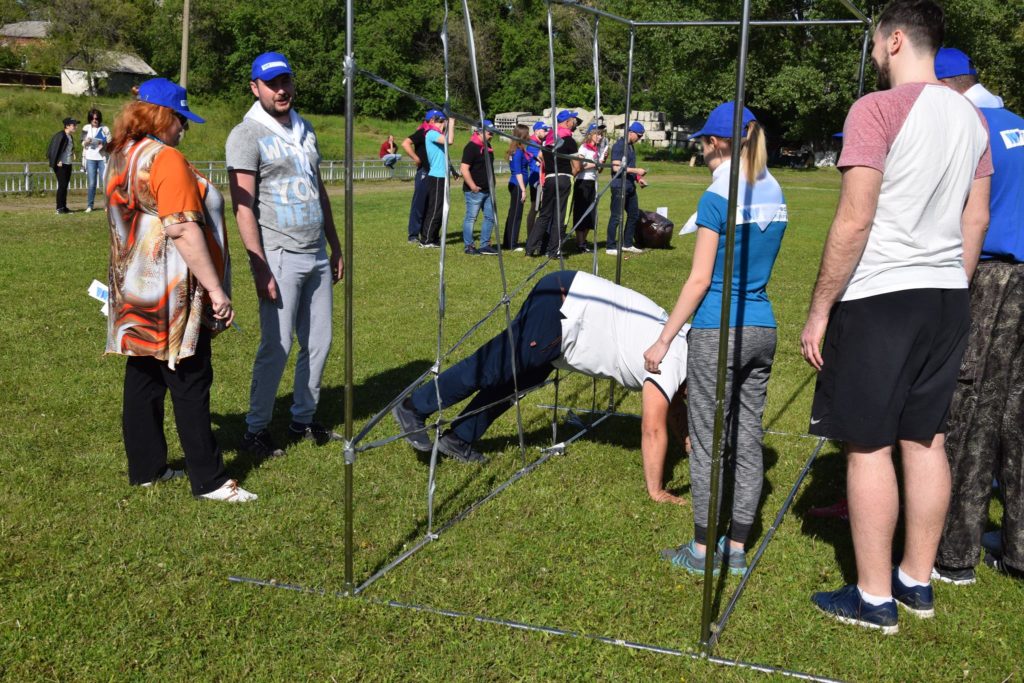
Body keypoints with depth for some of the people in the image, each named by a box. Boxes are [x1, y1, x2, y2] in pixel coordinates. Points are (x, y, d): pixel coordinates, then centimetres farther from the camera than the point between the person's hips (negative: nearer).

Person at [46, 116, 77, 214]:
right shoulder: (60, 135, -13)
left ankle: (64, 207, 14)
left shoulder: (70, 137, 14)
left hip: (68, 165, 8)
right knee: (62, 185, -8)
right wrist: (57, 162, -17)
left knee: (65, 186, 10)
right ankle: (59, 208, -3)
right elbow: (54, 149, -16)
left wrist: (73, 156, 11)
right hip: (61, 165, -8)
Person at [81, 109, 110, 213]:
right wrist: (86, 142, -9)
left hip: (102, 157, -1)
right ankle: (89, 206, 6)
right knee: (92, 183, 1)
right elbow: (83, 144, 13)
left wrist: (103, 145, -17)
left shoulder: (104, 129, 2)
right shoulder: (86, 128, 8)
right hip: (90, 158, 1)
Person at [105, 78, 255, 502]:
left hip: (135, 293, 9)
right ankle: (209, 480, 4)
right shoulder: (166, 159, -16)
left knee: (143, 380, 13)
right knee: (190, 385, -3)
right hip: (170, 294, -9)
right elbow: (183, 230, -23)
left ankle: (145, 468, 21)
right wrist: (216, 289, -20)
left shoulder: (122, 157, 13)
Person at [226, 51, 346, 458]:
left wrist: (335, 247, 19)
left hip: (317, 256, 7)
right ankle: (256, 430, 8)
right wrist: (260, 268, -19)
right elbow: (243, 207, -13)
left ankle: (304, 420, 23)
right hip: (280, 257, -7)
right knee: (277, 345, -5)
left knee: (319, 343, 9)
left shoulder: (304, 130, 15)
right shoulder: (247, 136, -7)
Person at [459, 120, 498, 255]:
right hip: (475, 191, -9)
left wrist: (492, 185, 20)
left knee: (490, 217, 9)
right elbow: (464, 169, -19)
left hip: (488, 190, 9)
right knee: (471, 218, -1)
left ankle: (485, 245, 17)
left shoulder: (487, 146, 14)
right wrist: (473, 186, -20)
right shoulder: (471, 147, -13)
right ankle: (469, 247, 6)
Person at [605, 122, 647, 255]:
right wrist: (636, 170, -18)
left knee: (634, 214, 13)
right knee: (616, 216, -5)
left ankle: (627, 244, 23)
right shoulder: (619, 145, -12)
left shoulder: (631, 146, 16)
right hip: (619, 186, -9)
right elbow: (616, 167, -19)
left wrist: (638, 179, 12)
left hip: (630, 186, 9)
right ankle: (610, 247, 0)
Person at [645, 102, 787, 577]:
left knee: (708, 442, 4)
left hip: (718, 332, -7)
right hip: (762, 329, 7)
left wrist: (664, 340, -8)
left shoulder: (717, 198, -13)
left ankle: (703, 550, 13)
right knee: (748, 439, 11)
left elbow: (700, 280, -14)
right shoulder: (774, 194, 8)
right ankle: (737, 548, 20)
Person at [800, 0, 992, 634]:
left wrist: (819, 311, -10)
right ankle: (917, 582, 25)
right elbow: (977, 220, 14)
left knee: (869, 446, 1)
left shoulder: (877, 110, -13)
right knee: (926, 440, 13)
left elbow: (854, 222, -17)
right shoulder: (971, 117, 11)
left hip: (879, 297, -7)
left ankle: (874, 599, 9)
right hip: (946, 297, 8)